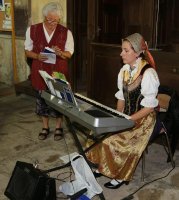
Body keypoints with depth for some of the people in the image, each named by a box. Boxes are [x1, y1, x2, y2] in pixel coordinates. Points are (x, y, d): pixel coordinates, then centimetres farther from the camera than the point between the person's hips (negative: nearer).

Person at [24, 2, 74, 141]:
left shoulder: (66, 32, -7)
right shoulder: (32, 30, -4)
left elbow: (69, 54, 0)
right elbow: (28, 51, 3)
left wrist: (60, 53, -23)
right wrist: (37, 56, -18)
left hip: (59, 72, -1)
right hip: (40, 72, 1)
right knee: (42, 99, 11)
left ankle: (59, 127, 27)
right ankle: (45, 127, 30)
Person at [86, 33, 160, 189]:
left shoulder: (148, 74, -19)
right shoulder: (124, 70, 3)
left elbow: (149, 107, -19)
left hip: (143, 119, -7)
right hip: (126, 116, 7)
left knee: (114, 140, -22)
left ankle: (121, 175, 1)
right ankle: (102, 166, 7)